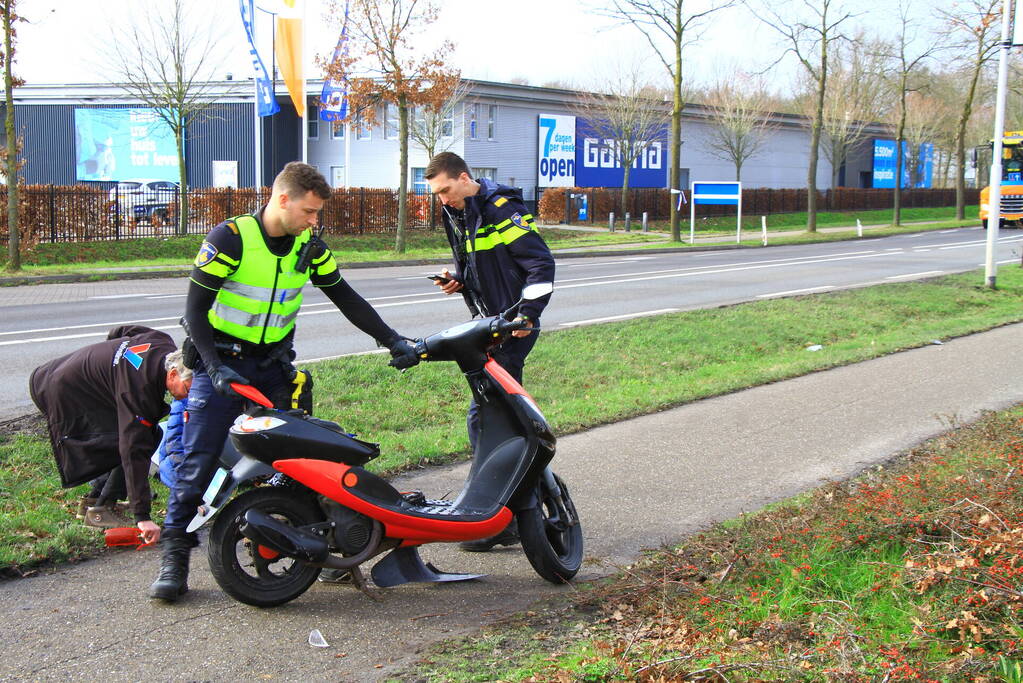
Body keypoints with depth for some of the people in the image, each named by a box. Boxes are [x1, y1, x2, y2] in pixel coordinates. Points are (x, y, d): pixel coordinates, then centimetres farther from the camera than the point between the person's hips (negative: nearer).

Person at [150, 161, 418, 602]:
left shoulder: (309, 246, 0)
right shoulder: (230, 239, -16)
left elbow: (346, 298, 7)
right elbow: (195, 308, -14)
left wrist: (393, 341, -1)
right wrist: (216, 368, -24)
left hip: (273, 364, 5)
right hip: (221, 362, -4)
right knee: (198, 461, -5)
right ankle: (175, 557, 3)